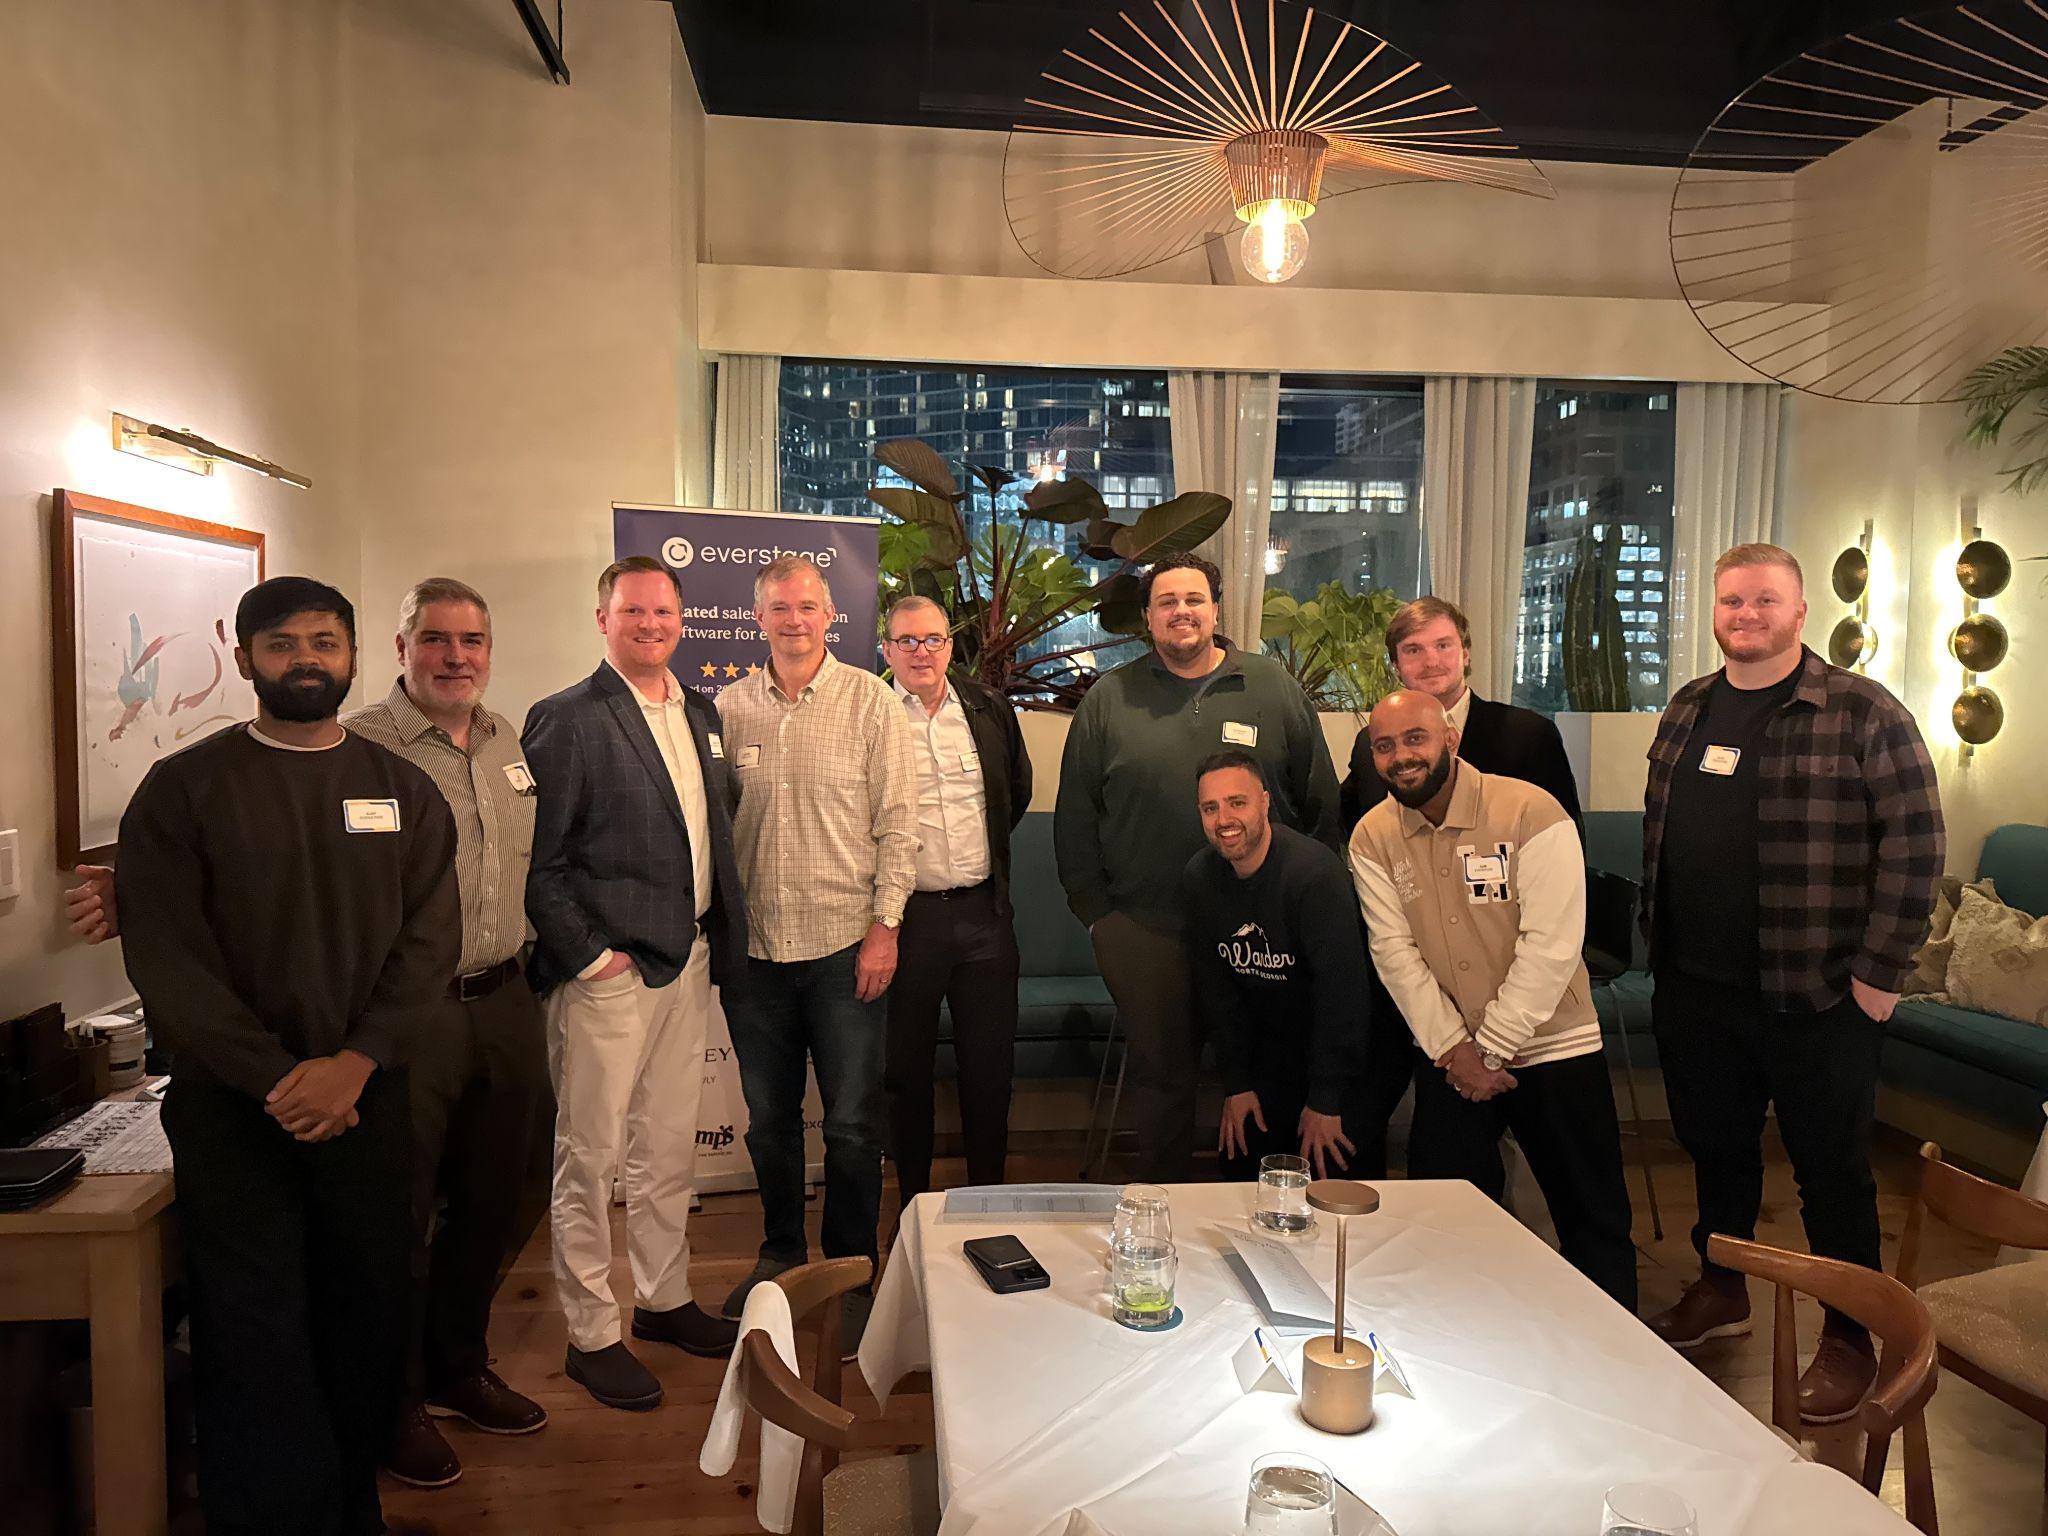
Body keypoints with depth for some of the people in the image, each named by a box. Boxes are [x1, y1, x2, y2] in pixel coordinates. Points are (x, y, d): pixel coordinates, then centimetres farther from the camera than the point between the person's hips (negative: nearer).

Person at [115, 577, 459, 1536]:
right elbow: (165, 959, -7)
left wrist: (354, 1061, -15)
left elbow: (429, 942, -1)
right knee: (255, 1340, 1)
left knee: (368, 1319, 7)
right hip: (231, 1108, -2)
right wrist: (277, 1080, -14)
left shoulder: (402, 791, 7)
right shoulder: (183, 788, 0)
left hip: (367, 1100, 2)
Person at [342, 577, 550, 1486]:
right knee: (401, 1215, 7)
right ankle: (396, 1403, 27)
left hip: (504, 1004, 6)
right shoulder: (359, 747, -11)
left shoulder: (510, 744, 11)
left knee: (488, 1204, 18)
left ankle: (459, 1369, 38)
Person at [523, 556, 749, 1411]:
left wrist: (718, 942, 9)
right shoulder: (567, 721, -10)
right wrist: (588, 955, -13)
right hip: (608, 973, -7)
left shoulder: (698, 714, 12)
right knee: (591, 1157, 6)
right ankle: (592, 1335, 20)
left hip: (688, 960, 7)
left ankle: (665, 1299, 34)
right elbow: (536, 861, -11)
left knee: (670, 1147, 18)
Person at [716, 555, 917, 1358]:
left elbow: (897, 823, -4)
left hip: (845, 945, -3)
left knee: (852, 1124, 5)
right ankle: (781, 1251, 36)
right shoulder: (730, 707, 4)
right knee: (767, 1118, 16)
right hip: (755, 945, 3)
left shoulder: (871, 702, -3)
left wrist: (884, 926, -9)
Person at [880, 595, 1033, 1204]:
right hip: (906, 916, -3)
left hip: (984, 912, 3)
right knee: (906, 1067, 10)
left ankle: (988, 1195, 29)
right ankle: (913, 1203, 27)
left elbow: (1019, 790, 21)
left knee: (991, 1064, 11)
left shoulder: (989, 709, 6)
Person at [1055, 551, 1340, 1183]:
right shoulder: (1109, 700, 4)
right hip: (1143, 932, 0)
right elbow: (1075, 817, 7)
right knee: (1160, 1074, 10)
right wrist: (1094, 911, 2)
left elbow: (1322, 805, 7)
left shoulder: (1274, 688, 4)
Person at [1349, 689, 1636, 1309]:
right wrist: (1453, 1050, -11)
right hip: (1447, 1056, 3)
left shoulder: (1531, 812, -14)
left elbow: (1551, 945, -18)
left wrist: (1489, 1048, -15)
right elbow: (1393, 950, -4)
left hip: (1553, 1047, -3)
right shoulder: (1372, 838, -1)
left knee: (1594, 1222, 6)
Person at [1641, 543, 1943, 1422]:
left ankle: (1849, 1340, 26)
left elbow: (1915, 847, -11)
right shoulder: (1687, 710, 9)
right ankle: (1720, 1292, 38)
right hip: (1693, 993, 5)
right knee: (1716, 1151, 19)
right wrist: (1659, 945, 11)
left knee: (1832, 1172, 8)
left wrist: (1879, 973, -13)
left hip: (1815, 998, -5)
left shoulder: (1863, 715, -9)